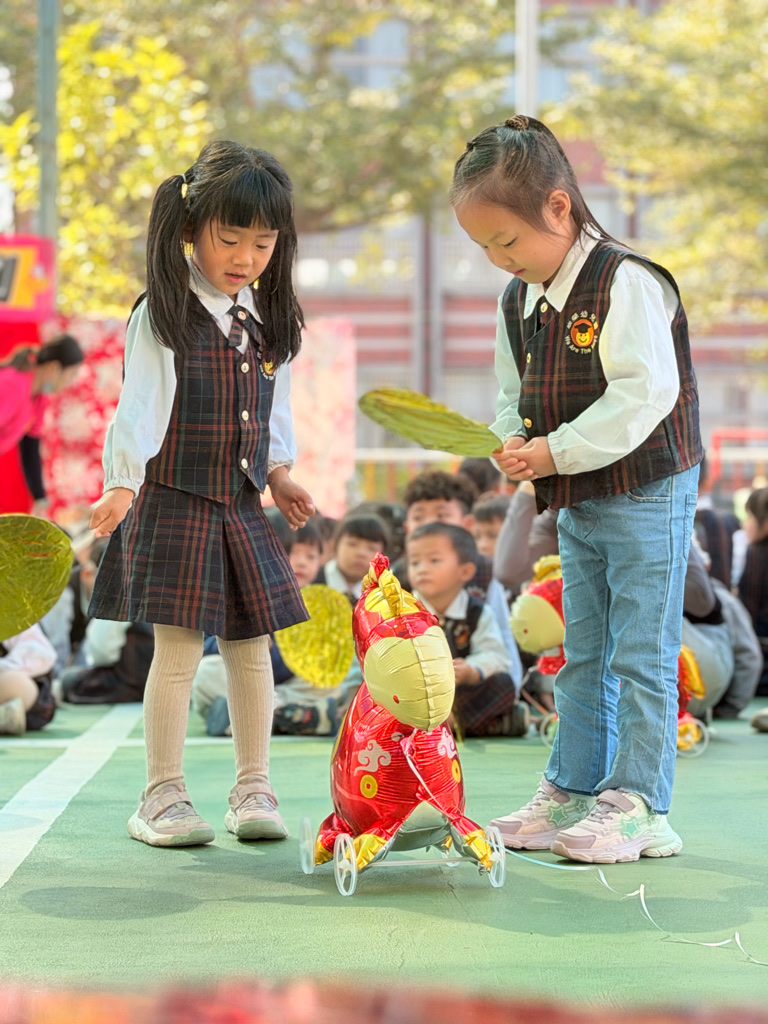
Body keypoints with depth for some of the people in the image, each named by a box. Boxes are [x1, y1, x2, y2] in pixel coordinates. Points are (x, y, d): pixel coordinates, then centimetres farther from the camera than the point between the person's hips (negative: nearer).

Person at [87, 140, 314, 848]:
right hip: (174, 500, -6)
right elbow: (140, 405, -14)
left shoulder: (270, 322, 11)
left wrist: (279, 472, 11)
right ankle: (163, 796, 2)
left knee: (251, 644, 7)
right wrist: (122, 484, -22)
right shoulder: (164, 317, -9)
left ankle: (254, 789, 16)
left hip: (243, 504, 6)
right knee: (178, 647, -7)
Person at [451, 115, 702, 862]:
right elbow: (513, 392, 16)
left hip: (647, 497, -8)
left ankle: (637, 806, 4)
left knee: (641, 655, -2)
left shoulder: (627, 284, -19)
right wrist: (513, 443, -6)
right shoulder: (518, 300, 6)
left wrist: (559, 451, -24)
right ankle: (572, 791, 24)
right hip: (576, 503, 8)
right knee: (582, 655, 15)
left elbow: (646, 393, -26)